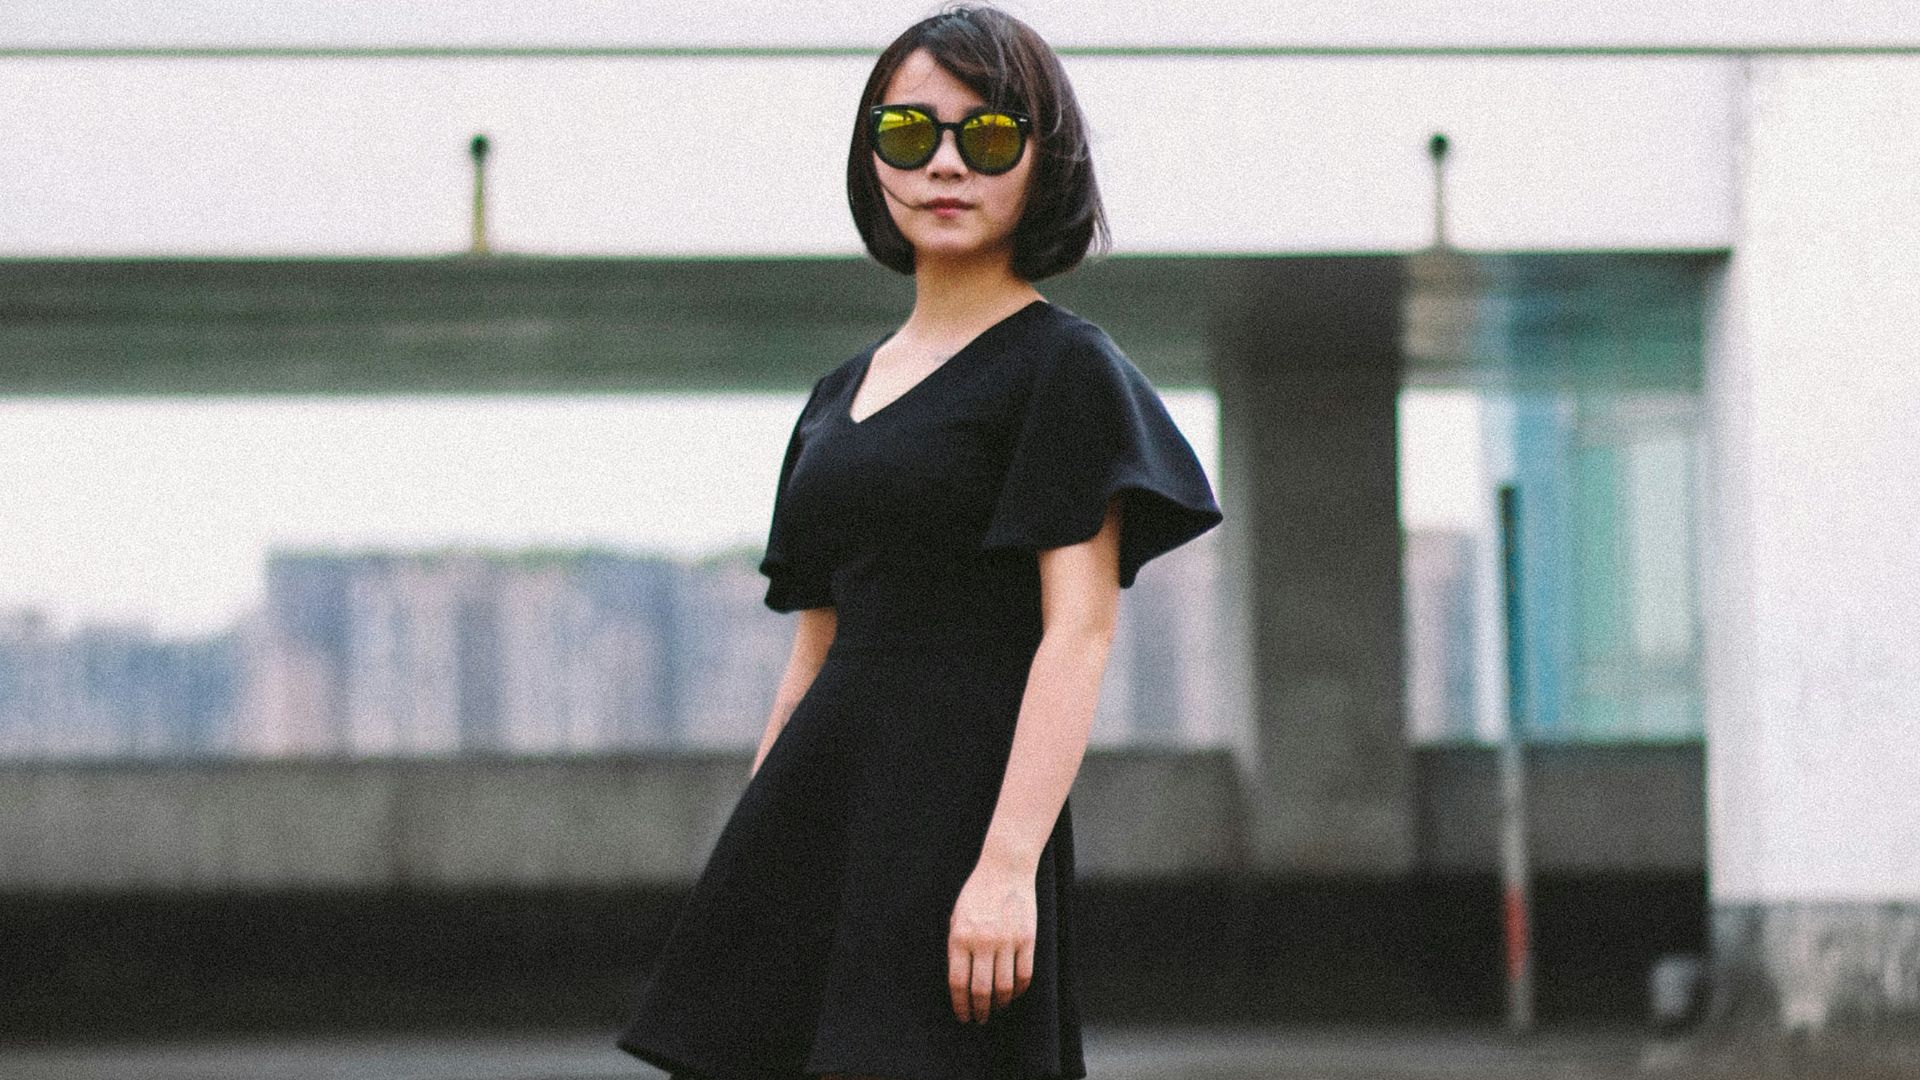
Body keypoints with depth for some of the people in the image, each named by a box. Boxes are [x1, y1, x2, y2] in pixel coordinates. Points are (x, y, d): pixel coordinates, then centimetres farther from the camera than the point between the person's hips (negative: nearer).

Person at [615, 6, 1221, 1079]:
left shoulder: (1065, 367, -2)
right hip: (819, 806, 7)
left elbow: (1079, 633, -11)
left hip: (962, 790, -7)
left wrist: (1007, 863, -21)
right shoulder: (841, 396, 19)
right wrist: (746, 867, 16)